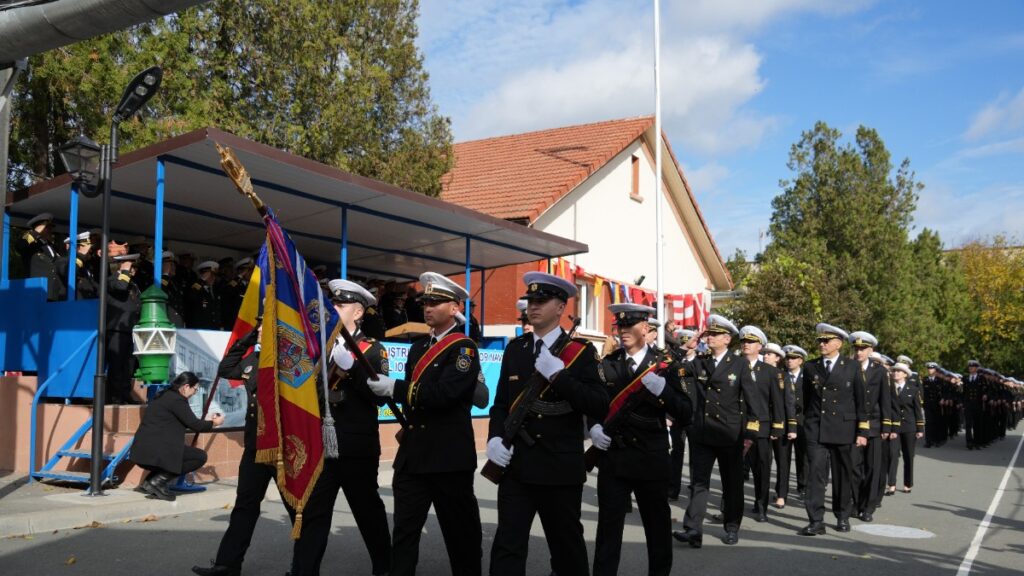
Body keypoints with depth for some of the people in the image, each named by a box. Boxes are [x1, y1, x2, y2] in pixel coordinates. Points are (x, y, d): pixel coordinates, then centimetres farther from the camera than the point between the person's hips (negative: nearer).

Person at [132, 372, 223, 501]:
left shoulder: (165, 396, 19)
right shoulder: (177, 399, -11)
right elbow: (193, 424, -10)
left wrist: (207, 420, 33)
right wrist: (214, 423, 8)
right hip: (156, 449, -10)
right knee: (200, 456, -5)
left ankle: (150, 481, 14)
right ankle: (158, 481, -7)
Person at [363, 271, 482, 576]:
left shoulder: (464, 348, -10)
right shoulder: (419, 346, 15)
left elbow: (444, 392, -23)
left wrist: (394, 387, -21)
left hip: (450, 454, -6)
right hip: (412, 451, 6)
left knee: (460, 529, 9)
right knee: (404, 528, 5)